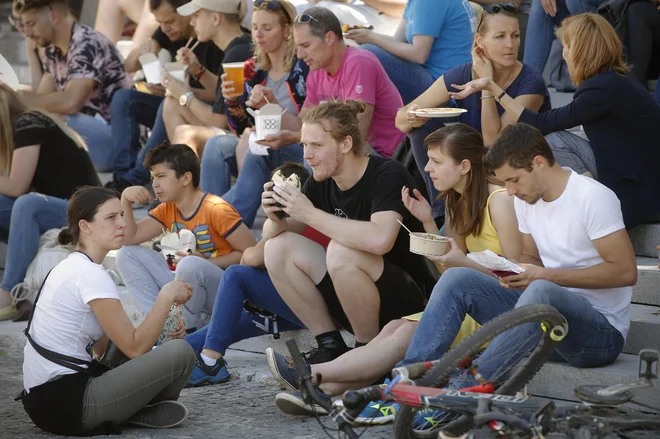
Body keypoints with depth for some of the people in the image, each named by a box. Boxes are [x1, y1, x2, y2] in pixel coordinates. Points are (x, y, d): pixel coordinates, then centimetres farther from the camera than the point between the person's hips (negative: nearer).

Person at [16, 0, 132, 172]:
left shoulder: (87, 45, -18)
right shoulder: (54, 51, 11)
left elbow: (70, 102, -29)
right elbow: (43, 97, 9)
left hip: (115, 138, -10)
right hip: (89, 132, 10)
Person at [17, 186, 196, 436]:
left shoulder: (68, 268, 15)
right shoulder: (90, 275, -14)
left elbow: (103, 348, 14)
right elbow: (135, 348, -16)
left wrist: (159, 330, 4)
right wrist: (166, 296, -8)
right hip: (66, 403, -10)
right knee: (180, 353, -14)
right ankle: (138, 413, 4)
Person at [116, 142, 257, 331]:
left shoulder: (216, 209, -16)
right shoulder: (167, 210, 7)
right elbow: (129, 239, 1)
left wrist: (204, 263, -20)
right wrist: (125, 200, -10)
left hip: (224, 290, -7)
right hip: (186, 287, 7)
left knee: (190, 265, -39)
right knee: (128, 254, -3)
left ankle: (185, 326, -14)